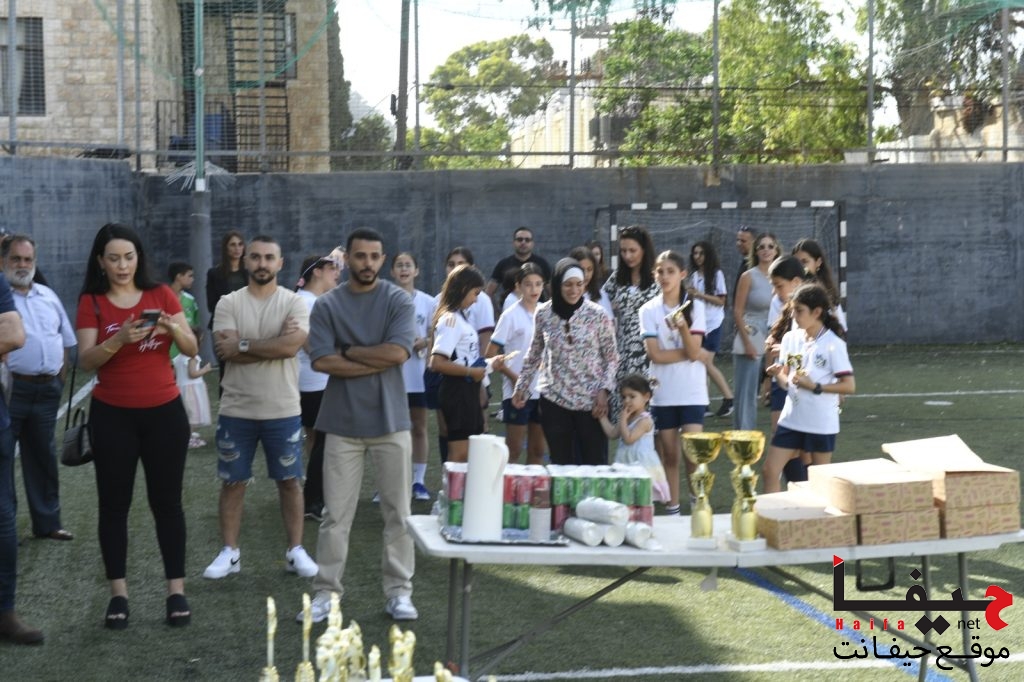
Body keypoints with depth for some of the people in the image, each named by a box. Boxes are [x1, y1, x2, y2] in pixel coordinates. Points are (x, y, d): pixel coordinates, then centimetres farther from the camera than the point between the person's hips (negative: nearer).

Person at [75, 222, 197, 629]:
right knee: (114, 503, 3)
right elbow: (85, 361, -13)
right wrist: (119, 340, -30)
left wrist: (173, 328, -23)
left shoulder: (161, 295, 1)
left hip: (164, 412, 1)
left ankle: (176, 591, 9)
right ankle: (118, 594, 11)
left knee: (167, 501, 3)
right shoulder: (91, 303, -2)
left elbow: (192, 349, -3)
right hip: (112, 416, 0)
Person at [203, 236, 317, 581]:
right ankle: (229, 552, 19)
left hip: (283, 411, 0)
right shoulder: (229, 303, -2)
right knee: (232, 482, 8)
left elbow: (290, 346, -20)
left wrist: (243, 345, -15)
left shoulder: (295, 302, -4)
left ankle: (296, 551, 19)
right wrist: (273, 344, -16)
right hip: (236, 411, 1)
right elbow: (226, 352, -16)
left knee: (290, 481, 8)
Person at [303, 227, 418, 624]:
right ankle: (326, 592, 13)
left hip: (390, 421, 0)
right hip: (343, 423, 0)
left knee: (397, 513, 6)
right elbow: (322, 361, -10)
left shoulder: (399, 301, 0)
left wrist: (349, 351, -7)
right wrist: (377, 362, -11)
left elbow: (397, 352, -14)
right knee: (336, 515, 4)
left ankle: (398, 592, 16)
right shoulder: (326, 306, 1)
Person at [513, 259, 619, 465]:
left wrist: (604, 390, -10)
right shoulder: (543, 313, -1)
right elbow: (534, 354, 13)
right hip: (554, 399, 2)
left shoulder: (597, 315, -7)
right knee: (560, 464, 7)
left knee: (595, 464, 0)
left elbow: (611, 357, 0)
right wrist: (521, 387, 12)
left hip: (591, 401, -2)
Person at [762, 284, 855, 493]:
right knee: (770, 469, -1)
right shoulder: (791, 338, 5)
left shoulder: (833, 344, -11)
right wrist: (778, 374, -11)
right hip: (791, 419, 5)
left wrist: (814, 386, -20)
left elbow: (849, 386, -13)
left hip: (821, 423, -5)